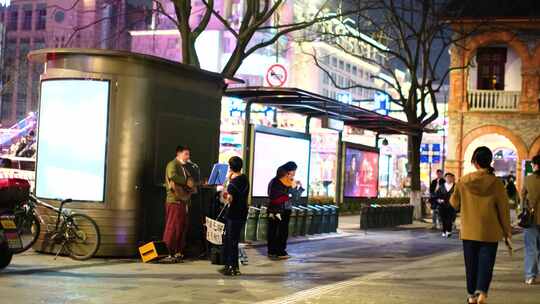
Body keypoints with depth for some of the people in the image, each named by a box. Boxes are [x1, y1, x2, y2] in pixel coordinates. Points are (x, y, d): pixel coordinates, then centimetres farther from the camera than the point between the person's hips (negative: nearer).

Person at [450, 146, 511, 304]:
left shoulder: (464, 181, -6)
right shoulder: (496, 183, -10)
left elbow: (454, 203, 7)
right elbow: (504, 210, -5)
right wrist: (507, 232, 5)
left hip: (469, 232, 2)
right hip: (490, 233, -2)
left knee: (471, 264, 14)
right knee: (486, 264, 4)